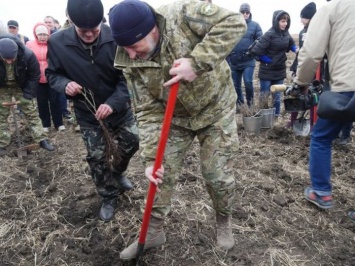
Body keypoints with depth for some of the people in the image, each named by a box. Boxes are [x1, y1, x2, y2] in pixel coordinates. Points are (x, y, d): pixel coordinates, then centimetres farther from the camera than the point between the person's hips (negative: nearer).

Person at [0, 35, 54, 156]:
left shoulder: (27, 55, -31)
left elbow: (34, 75, -16)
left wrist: (28, 94, -17)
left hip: (21, 86, 0)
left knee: (31, 113, 0)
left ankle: (42, 140, 6)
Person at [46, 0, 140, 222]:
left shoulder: (116, 37, -20)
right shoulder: (57, 43, -17)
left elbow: (127, 76, -16)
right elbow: (52, 74, -1)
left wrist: (113, 103, -30)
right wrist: (65, 84, -25)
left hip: (119, 108, 1)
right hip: (88, 114, 0)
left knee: (131, 143, 15)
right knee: (97, 158, 7)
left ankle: (118, 173, 48)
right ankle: (109, 197, 32)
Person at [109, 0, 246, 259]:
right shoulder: (132, 64, -14)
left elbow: (234, 22, -27)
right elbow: (148, 111, -13)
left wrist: (197, 61, -37)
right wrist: (150, 157, -21)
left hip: (215, 109, -3)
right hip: (176, 118, 3)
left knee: (218, 175, 3)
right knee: (162, 174, 6)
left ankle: (224, 220, 34)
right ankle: (154, 231, 27)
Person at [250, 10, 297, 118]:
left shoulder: (286, 33, 0)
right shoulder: (269, 34, -18)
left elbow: (291, 44, 19)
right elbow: (256, 51, -20)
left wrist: (296, 49, -1)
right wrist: (269, 61, -13)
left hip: (280, 70, 6)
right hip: (267, 71, -6)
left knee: (277, 96, 12)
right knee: (264, 95, 6)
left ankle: (275, 117, 23)